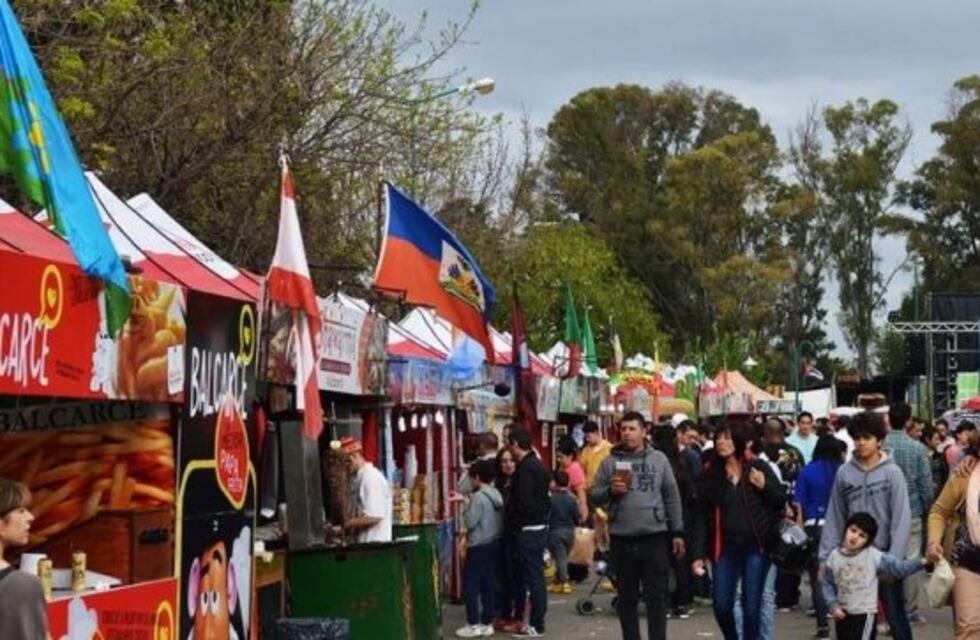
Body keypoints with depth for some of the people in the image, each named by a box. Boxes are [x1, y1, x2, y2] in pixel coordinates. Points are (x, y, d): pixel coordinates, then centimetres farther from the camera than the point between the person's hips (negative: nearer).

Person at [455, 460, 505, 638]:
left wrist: (467, 505, -3)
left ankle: (474, 624, -1)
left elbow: (470, 522, -19)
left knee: (470, 585, -1)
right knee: (488, 585, 11)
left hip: (479, 547, -8)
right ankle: (487, 623, 13)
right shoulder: (497, 495, 8)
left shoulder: (479, 497, -17)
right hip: (494, 544, 8)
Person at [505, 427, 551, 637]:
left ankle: (536, 625, -1)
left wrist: (512, 523, -8)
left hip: (528, 530, -10)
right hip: (540, 527, 10)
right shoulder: (538, 465, 13)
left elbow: (522, 504, -22)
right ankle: (536, 621, 20)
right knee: (535, 575, 14)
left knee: (532, 576, -5)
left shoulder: (525, 469, -17)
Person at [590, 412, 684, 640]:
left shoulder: (658, 459, 5)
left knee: (657, 596, 0)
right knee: (627, 597, 9)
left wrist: (677, 532, 5)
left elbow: (672, 497, 7)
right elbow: (594, 494, 6)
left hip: (654, 537, -1)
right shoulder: (610, 461, 6)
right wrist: (610, 491, -15)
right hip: (621, 539, 1)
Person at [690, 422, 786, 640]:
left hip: (755, 547, -2)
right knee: (722, 607, 0)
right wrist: (699, 553, -2)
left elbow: (781, 500, 4)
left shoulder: (758, 467, 0)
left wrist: (765, 486, -16)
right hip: (725, 548, 2)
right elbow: (701, 516, 2)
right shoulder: (710, 473, 3)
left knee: (751, 606, -1)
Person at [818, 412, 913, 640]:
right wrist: (826, 557, -1)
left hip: (884, 554, -3)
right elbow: (834, 519, 4)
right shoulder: (844, 473, 2)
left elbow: (901, 519, -9)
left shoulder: (892, 472, -5)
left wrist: (894, 559, -16)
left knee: (895, 615, 3)